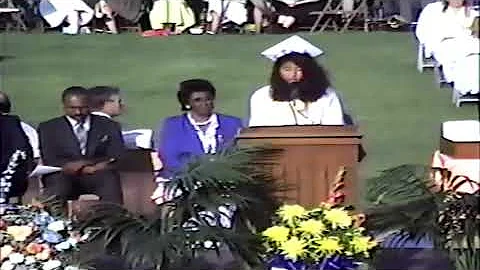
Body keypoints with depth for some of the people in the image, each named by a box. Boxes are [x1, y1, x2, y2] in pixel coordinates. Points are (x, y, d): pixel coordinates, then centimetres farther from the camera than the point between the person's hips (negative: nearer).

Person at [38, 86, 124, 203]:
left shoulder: (109, 126, 16)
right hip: (64, 177, 0)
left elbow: (117, 157, 5)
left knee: (109, 178, -34)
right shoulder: (48, 128, 14)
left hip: (99, 176, 0)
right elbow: (50, 160, 1)